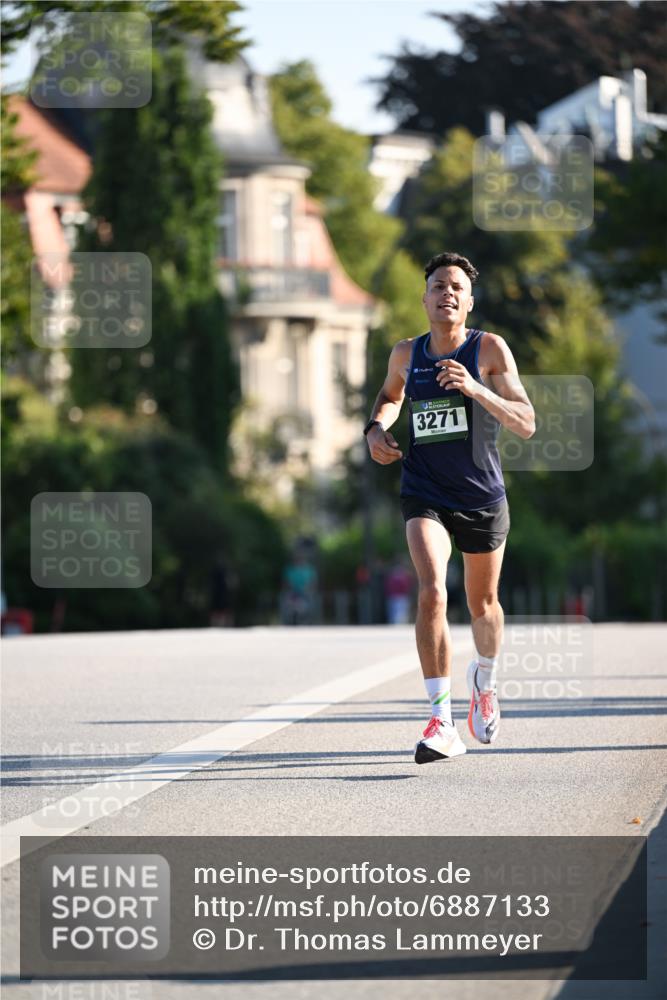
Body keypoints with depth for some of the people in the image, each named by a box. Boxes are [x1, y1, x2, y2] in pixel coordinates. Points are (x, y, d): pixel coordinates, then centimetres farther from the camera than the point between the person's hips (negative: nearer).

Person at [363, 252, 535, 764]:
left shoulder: (490, 349, -8)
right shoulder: (406, 354, 1)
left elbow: (526, 424, -15)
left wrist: (475, 389, -28)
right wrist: (377, 428, 5)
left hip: (483, 497, 0)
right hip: (424, 495, 0)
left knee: (483, 605, 16)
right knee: (431, 592, -22)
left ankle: (485, 683, 50)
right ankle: (442, 724, -24)